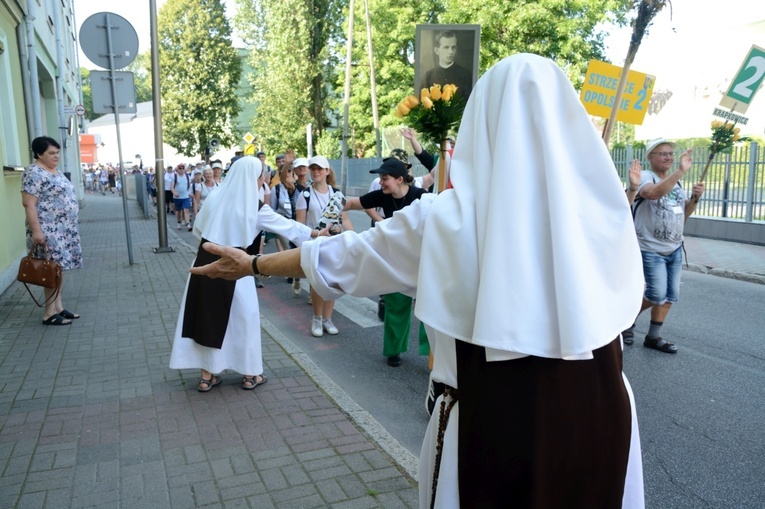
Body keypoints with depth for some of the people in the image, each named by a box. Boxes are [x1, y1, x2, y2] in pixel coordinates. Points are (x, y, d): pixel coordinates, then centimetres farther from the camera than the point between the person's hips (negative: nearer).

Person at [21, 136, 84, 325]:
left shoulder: (56, 171, 16)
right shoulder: (34, 173, -13)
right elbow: (29, 204, -18)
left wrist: (70, 226, 23)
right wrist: (36, 231, -24)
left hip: (64, 229, 9)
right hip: (48, 231, -9)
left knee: (59, 268, 11)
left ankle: (58, 307, 19)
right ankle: (49, 313, 0)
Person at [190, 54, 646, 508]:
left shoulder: (444, 218, -14)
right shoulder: (601, 209, -8)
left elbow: (343, 257, -1)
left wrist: (254, 264, 16)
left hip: (489, 419, -2)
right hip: (599, 412, 3)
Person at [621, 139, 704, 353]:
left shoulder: (676, 182, 12)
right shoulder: (646, 177, -11)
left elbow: (683, 214, 16)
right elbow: (655, 193, -35)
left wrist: (695, 198, -2)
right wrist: (681, 171, -41)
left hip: (675, 249, 8)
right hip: (651, 250, -8)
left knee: (671, 295, 9)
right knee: (658, 294, -11)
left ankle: (653, 337, 21)